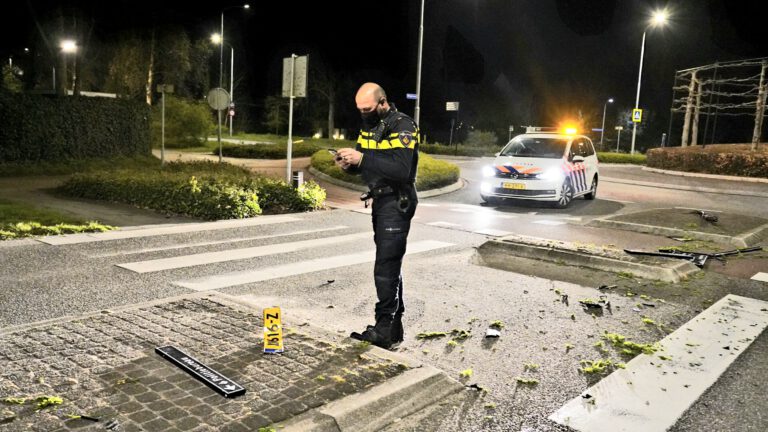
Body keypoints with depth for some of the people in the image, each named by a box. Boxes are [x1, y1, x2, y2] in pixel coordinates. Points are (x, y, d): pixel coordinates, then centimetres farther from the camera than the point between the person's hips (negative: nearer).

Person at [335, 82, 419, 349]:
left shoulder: (402, 126, -15)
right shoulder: (369, 126, 11)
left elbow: (401, 170, -28)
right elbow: (365, 167, 16)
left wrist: (362, 159, -29)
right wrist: (349, 164, -6)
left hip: (397, 204, -9)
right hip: (380, 201, 9)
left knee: (385, 269, -9)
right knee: (390, 266, 13)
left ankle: (384, 330, -1)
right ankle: (394, 327, 23)